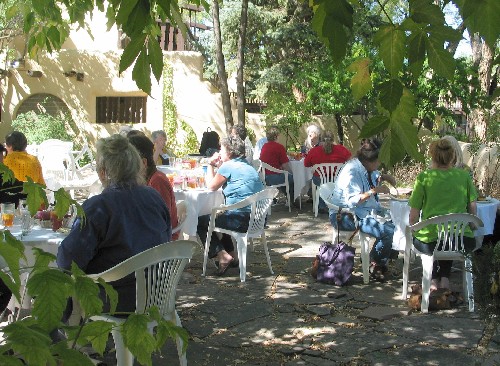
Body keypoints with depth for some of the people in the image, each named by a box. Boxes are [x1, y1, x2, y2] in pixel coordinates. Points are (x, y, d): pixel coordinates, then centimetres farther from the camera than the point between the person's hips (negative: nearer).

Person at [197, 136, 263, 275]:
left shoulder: (228, 166, -10)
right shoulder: (247, 166, 16)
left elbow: (211, 186, 1)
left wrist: (211, 165, 11)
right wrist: (219, 166, 19)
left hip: (243, 220, -9)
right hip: (258, 219, 9)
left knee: (201, 221, 7)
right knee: (221, 216, 35)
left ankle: (223, 256, -1)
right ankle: (231, 255, 33)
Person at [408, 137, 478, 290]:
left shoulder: (424, 177, -4)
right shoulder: (464, 176, 3)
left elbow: (414, 216, -1)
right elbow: (473, 210, 9)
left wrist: (414, 232, 19)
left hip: (430, 243, -2)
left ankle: (434, 281, 30)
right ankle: (445, 279, 29)